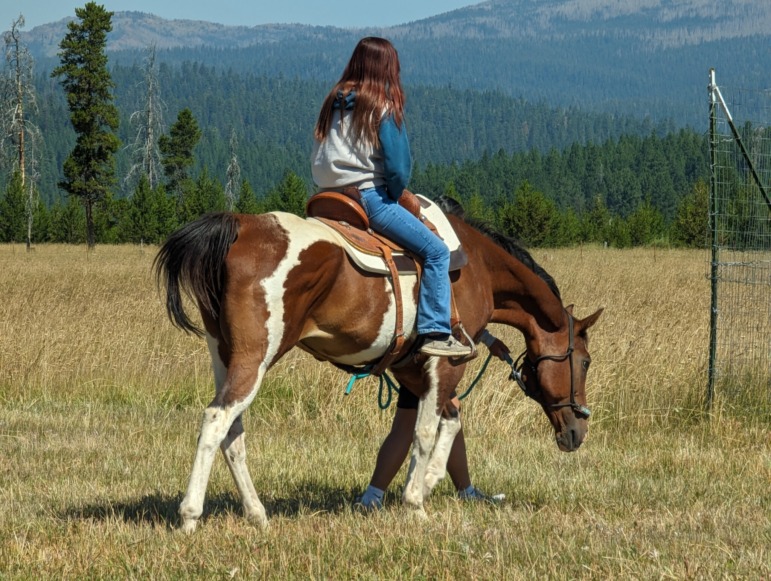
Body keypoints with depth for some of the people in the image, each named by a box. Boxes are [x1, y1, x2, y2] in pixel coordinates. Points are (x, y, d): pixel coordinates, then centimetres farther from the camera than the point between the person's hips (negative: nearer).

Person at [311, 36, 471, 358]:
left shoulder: (333, 102, 10)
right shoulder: (383, 108, -9)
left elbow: (317, 160, 14)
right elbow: (398, 167, -12)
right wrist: (393, 197, 8)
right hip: (368, 197, -8)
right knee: (436, 251, -3)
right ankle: (435, 332, -12)